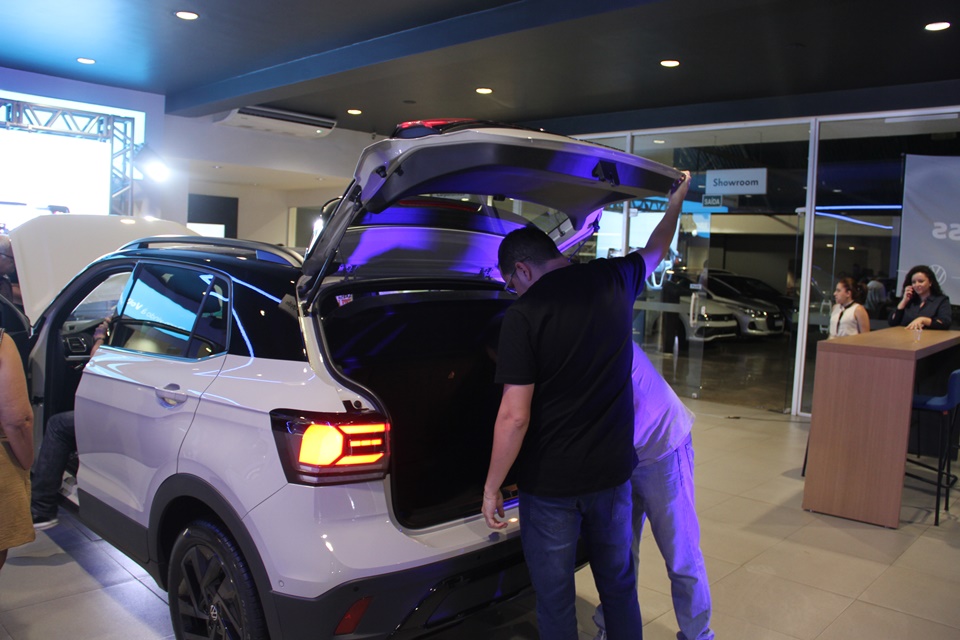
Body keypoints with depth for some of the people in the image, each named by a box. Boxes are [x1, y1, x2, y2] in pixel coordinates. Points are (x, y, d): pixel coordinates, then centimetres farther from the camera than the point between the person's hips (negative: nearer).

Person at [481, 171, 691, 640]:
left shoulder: (524, 315, -17)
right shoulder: (611, 279, -2)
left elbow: (514, 417, -19)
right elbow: (654, 251, 21)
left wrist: (491, 488, -7)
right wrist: (677, 200, 38)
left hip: (549, 484, -5)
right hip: (612, 473, 5)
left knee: (554, 600, 13)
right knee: (618, 585, 23)